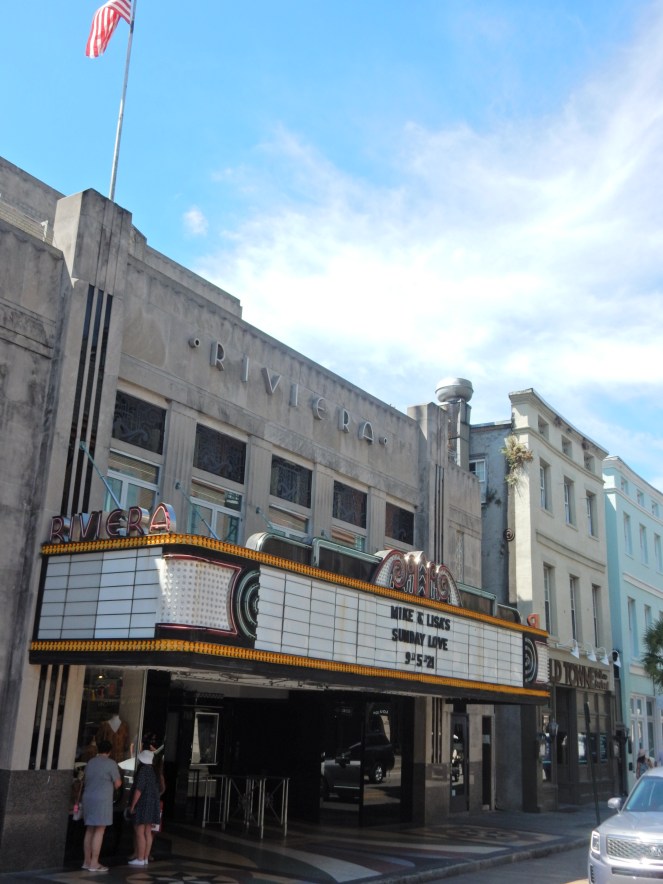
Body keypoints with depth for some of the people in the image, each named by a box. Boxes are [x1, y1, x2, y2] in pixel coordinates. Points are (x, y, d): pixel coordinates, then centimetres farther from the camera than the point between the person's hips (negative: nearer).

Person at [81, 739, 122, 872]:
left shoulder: (90, 762, 12)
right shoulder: (111, 763, -8)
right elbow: (118, 783, -7)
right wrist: (113, 788, 14)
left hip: (88, 798, 7)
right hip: (102, 799, -7)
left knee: (89, 830, 12)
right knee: (99, 831, -4)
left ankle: (87, 861, 14)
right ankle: (94, 863, -5)